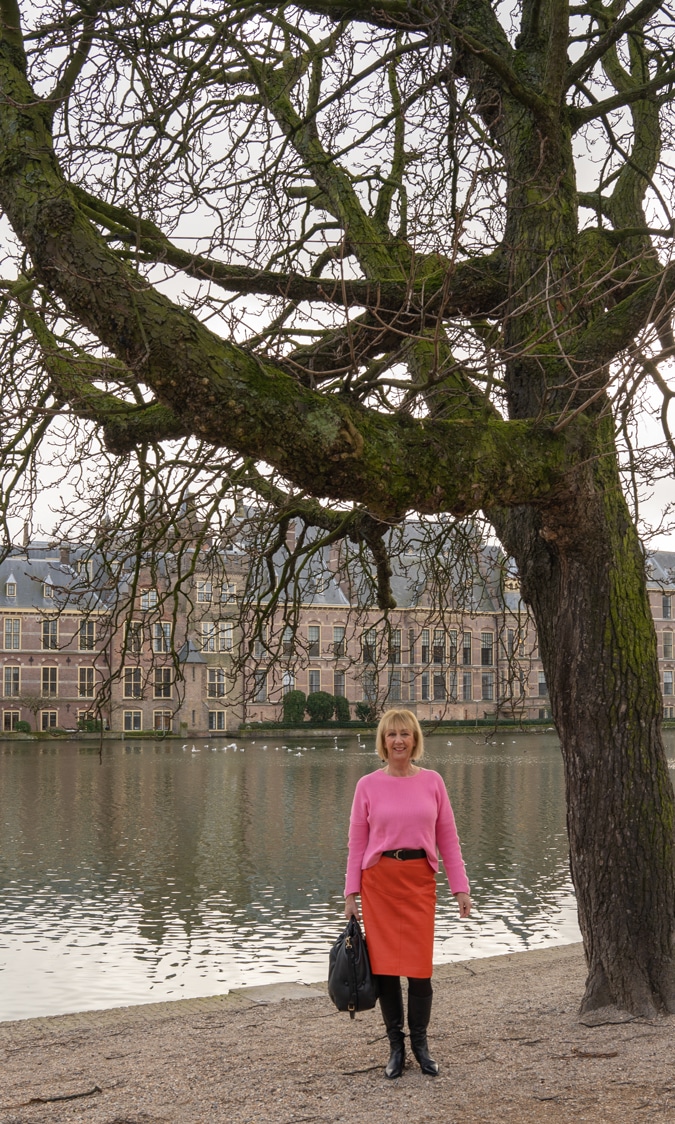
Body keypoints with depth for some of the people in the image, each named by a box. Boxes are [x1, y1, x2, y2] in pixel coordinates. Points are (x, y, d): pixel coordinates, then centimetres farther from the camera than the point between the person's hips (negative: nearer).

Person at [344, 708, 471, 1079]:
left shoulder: (432, 781, 4)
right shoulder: (368, 785, 1)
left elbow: (447, 838, 6)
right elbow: (357, 843, 3)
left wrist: (460, 888, 3)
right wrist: (351, 894, -1)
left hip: (420, 880, 0)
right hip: (379, 880, 0)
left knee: (419, 964, -4)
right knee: (385, 964, 1)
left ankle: (420, 1043, 16)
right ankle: (395, 1046, 15)